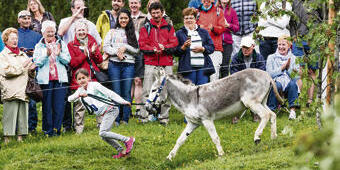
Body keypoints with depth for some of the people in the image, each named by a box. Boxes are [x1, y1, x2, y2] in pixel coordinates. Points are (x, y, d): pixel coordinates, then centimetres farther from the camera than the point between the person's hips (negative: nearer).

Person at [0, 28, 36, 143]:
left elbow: (30, 75, 25)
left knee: (23, 115, 5)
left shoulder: (23, 55, 21)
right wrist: (22, 67, -9)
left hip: (23, 91, 6)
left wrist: (31, 70, 2)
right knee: (9, 116, -9)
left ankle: (20, 138, 10)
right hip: (10, 93, -6)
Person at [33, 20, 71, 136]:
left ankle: (56, 129, -1)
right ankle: (48, 130, 3)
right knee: (47, 105, -2)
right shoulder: (39, 46, 8)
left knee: (59, 105, -5)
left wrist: (59, 54, -13)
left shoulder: (62, 44, 11)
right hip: (45, 79, -1)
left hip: (60, 78, 1)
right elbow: (37, 62, -3)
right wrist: (47, 54, -17)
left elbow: (68, 60, 4)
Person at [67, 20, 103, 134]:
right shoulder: (71, 45, 4)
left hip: (94, 78, 3)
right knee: (79, 105, -4)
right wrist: (84, 55, -15)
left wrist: (94, 52, -8)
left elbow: (100, 60, 11)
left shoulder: (92, 42, 14)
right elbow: (72, 63, -7)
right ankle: (79, 127, 4)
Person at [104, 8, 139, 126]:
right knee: (116, 92, -3)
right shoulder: (112, 32, 13)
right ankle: (116, 120, -1)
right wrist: (117, 52, -9)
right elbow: (106, 47, 4)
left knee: (127, 93, -3)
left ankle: (126, 119, 1)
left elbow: (137, 50, 5)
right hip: (114, 64, 0)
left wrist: (125, 47, -8)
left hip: (129, 65, 0)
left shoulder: (133, 33, 12)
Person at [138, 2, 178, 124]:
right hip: (150, 64, -1)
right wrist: (153, 49, -17)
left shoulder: (169, 28, 13)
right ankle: (144, 116, -5)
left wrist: (164, 48, -16)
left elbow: (174, 44, 4)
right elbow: (142, 45, 0)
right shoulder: (146, 28, 10)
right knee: (147, 91, -6)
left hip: (166, 64, 1)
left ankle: (164, 116, 6)